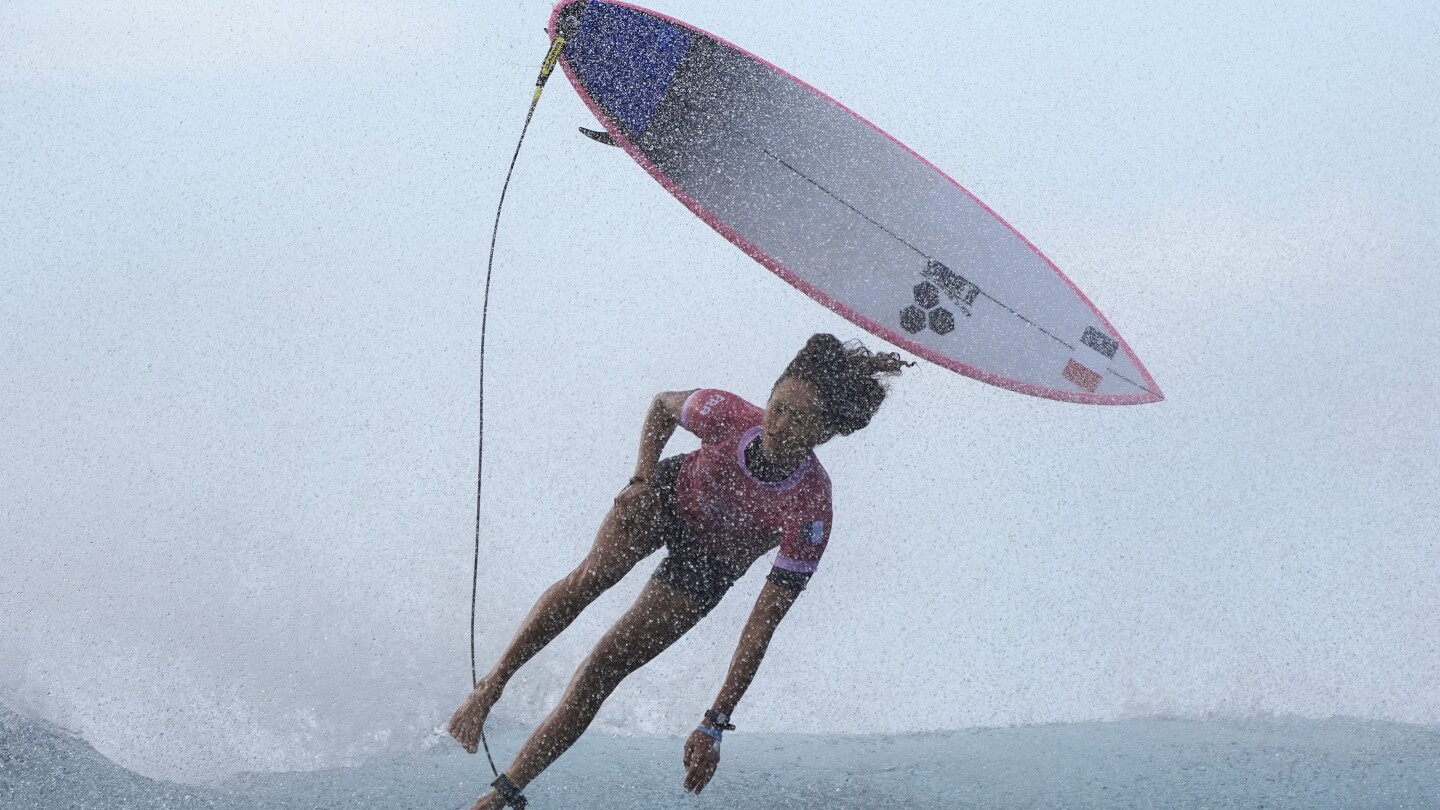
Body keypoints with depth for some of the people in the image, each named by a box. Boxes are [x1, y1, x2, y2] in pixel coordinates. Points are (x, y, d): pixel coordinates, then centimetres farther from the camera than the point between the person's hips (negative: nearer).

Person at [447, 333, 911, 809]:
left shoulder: (810, 513, -35)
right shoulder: (730, 416, -29)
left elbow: (761, 626, -30)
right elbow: (662, 405, -2)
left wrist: (715, 725, -30)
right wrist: (643, 479, -14)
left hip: (708, 568, -1)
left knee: (605, 667, -10)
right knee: (594, 575, -33)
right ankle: (489, 688, -33)